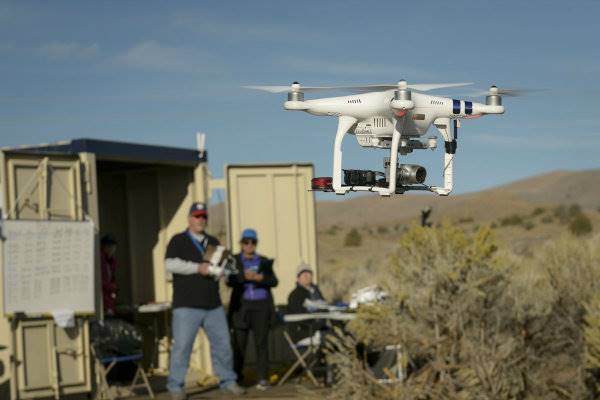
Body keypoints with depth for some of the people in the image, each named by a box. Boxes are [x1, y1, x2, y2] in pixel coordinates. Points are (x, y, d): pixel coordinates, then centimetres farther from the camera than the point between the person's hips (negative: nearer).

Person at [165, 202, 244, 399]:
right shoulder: (178, 241, 3)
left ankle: (228, 381, 17)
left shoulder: (213, 242, 20)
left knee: (222, 343, 5)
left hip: (213, 305, 5)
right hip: (187, 305, -5)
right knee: (182, 346, -7)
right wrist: (198, 268, -18)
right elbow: (170, 264, -12)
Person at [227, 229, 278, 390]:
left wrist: (258, 277, -17)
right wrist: (244, 276, -25)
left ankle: (263, 378, -4)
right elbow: (230, 281, -7)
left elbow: (273, 281, 0)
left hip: (261, 306, 1)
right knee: (239, 343, -4)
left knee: (261, 342, -4)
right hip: (241, 306, -1)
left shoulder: (264, 261, 11)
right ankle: (236, 377, 4)